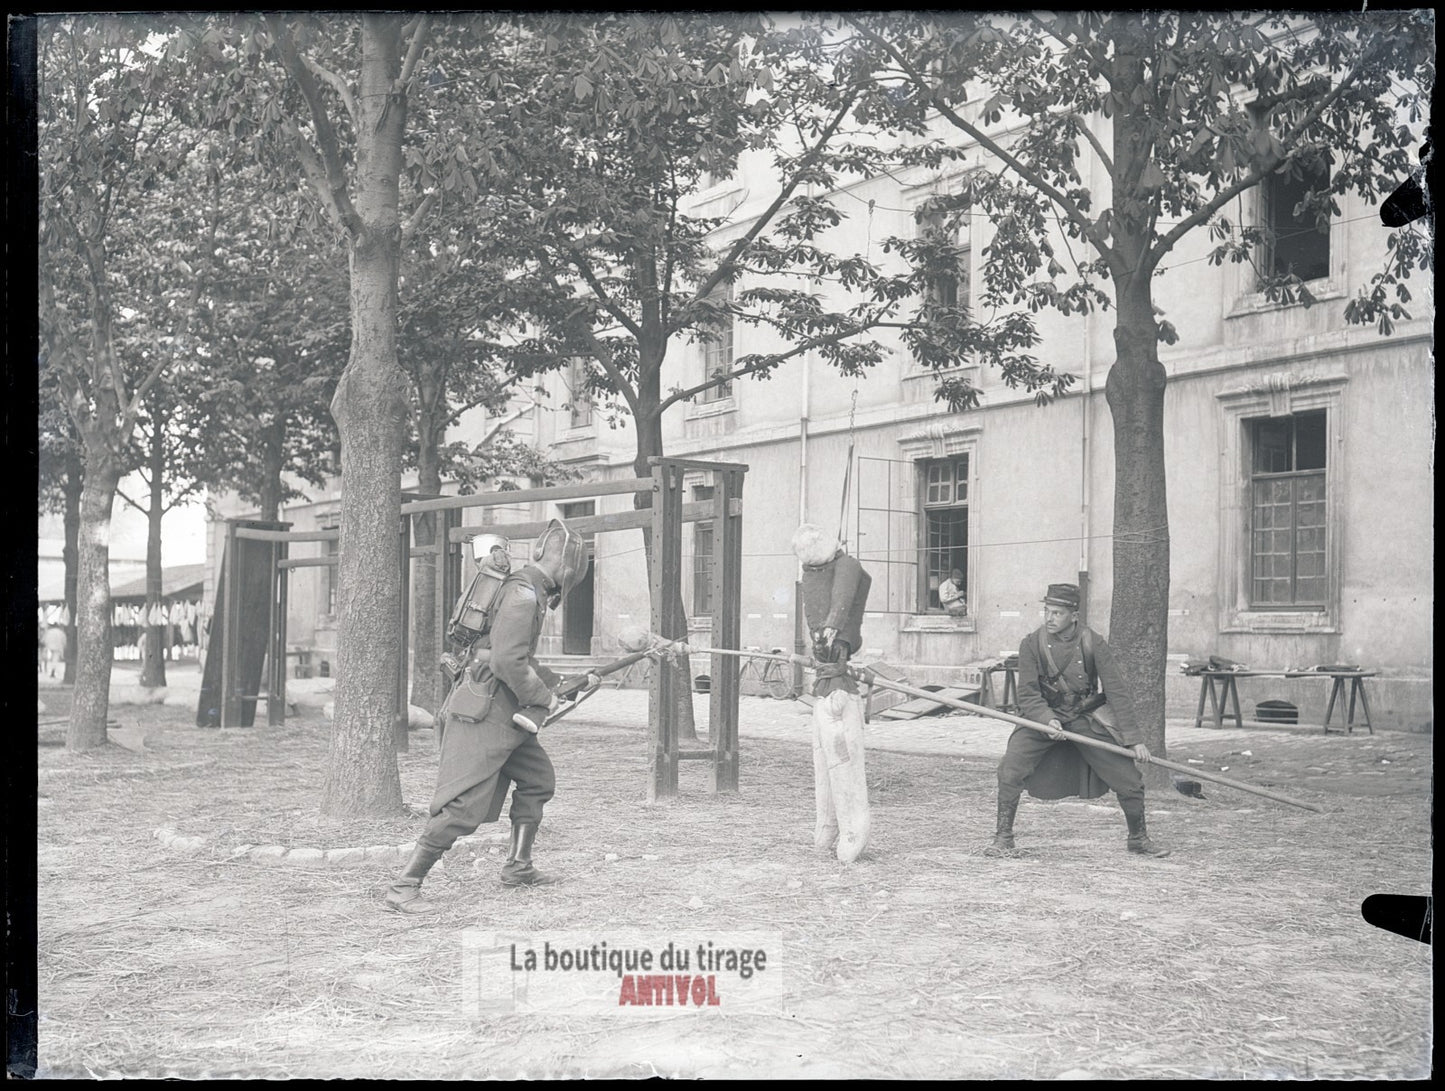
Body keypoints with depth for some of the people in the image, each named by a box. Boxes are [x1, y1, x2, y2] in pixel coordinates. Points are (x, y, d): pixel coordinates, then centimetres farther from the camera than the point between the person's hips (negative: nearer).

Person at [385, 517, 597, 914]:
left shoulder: (527, 592, 16)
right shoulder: (523, 595, -16)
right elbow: (508, 663, -24)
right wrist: (544, 698, -11)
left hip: (505, 717, 11)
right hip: (482, 715, -11)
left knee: (538, 780, 20)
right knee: (464, 808, -13)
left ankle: (518, 867, 29)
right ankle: (404, 887, -10)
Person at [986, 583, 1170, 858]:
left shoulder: (1093, 643, -14)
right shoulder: (1032, 645, -13)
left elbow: (1117, 691, -12)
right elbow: (1028, 694, -12)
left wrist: (1134, 739, -16)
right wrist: (1048, 720, -32)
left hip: (1088, 719, 0)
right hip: (1043, 716, 0)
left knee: (1129, 778, -2)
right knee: (1010, 769, -21)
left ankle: (1138, 838, 24)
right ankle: (1003, 837, -3)